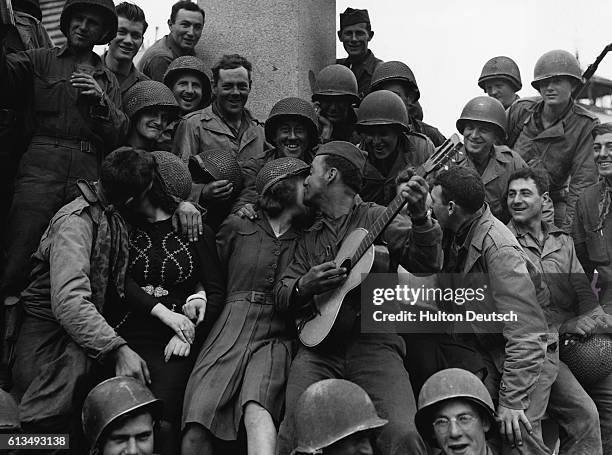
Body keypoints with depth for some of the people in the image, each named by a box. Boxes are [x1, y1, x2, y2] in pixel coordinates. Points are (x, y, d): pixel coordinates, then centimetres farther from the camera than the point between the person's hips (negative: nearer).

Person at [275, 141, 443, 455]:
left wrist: (420, 217, -21)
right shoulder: (308, 237, 22)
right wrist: (304, 287, -5)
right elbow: (281, 296, 17)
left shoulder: (376, 218, 9)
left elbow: (427, 264, -3)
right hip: (317, 347, 3)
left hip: (374, 342, -3)